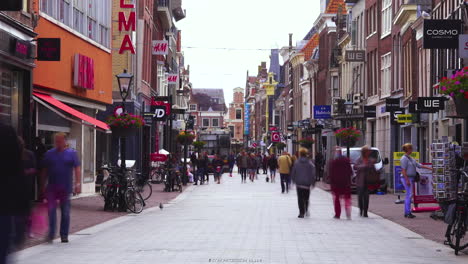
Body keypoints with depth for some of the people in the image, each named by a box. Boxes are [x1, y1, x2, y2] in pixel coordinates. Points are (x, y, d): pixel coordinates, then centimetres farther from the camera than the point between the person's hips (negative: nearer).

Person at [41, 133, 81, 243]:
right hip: (51, 187, 1)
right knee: (51, 210, -8)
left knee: (65, 212, 5)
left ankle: (64, 235, 14)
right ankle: (51, 234, -4)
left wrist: (78, 183, -13)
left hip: (66, 188, -1)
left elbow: (77, 169, -2)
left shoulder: (72, 153, 3)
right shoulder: (49, 154, 8)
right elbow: (44, 171, 12)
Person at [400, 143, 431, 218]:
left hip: (411, 178, 10)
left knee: (408, 195, 10)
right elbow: (403, 170, -16)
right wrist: (407, 180, -21)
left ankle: (407, 213, 13)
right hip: (407, 178, -10)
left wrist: (429, 168, 18)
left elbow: (419, 165, 20)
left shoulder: (411, 158, 18)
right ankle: (408, 213, -11)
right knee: (409, 194, -12)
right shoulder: (404, 158, -11)